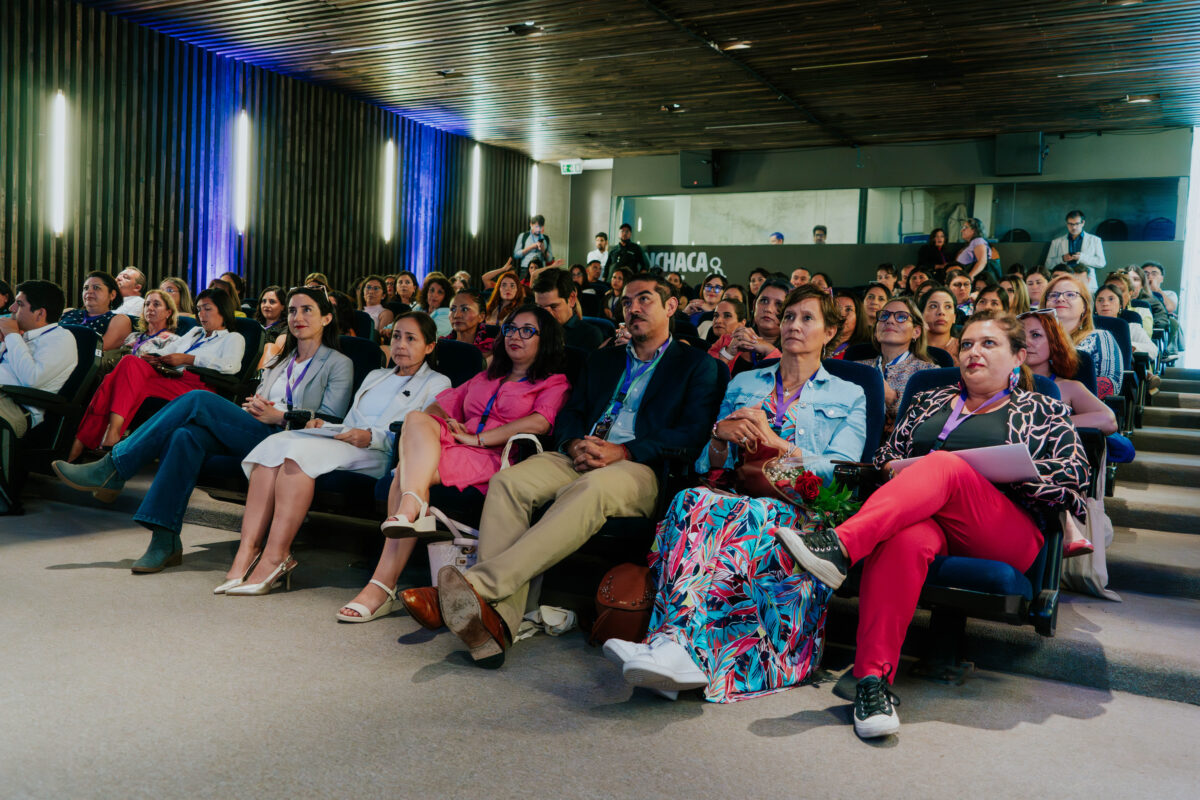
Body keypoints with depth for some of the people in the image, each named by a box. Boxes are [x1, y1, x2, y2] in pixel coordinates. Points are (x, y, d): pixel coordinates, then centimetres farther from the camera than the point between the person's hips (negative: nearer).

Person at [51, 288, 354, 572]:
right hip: (250, 435, 6)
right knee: (185, 436, -26)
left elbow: (331, 422, -1)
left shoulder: (339, 364, 10)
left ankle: (112, 470, -16)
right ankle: (166, 540, -26)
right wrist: (253, 404, 1)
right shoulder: (280, 361, 30)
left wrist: (279, 416, -9)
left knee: (198, 400, -22)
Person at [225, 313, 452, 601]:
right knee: (274, 444, -22)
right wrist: (323, 425, 7)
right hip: (345, 444, 7)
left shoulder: (437, 383, 10)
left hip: (380, 457, -6)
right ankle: (247, 551, -30)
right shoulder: (374, 376, 33)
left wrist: (372, 437, -17)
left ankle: (275, 558, -30)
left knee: (301, 451, -31)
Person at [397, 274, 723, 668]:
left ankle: (477, 584, -49)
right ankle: (498, 617, -38)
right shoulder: (603, 359, 30)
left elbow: (691, 435, -1)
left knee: (591, 489, -40)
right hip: (581, 458, 5)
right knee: (507, 481, -26)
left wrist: (623, 452, -14)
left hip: (640, 469, -5)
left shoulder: (697, 365, 14)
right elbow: (569, 414, 22)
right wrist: (574, 444, -4)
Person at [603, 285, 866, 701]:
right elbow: (708, 466, 19)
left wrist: (777, 443, -11)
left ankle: (678, 640, -51)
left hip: (796, 511, -2)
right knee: (694, 502, -35)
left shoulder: (848, 396, 19)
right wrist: (721, 435, -4)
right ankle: (684, 657, -48)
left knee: (745, 518, -39)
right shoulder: (743, 384, 27)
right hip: (735, 498, 3)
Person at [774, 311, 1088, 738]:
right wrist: (901, 472, 1)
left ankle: (839, 544, -51)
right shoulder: (928, 402, 29)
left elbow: (1071, 481, 7)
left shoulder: (1044, 412, 20)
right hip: (918, 513, 2)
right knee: (906, 539, -37)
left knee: (945, 464, -33)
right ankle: (874, 678, -43)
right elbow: (884, 460, 25)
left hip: (1004, 535, -2)